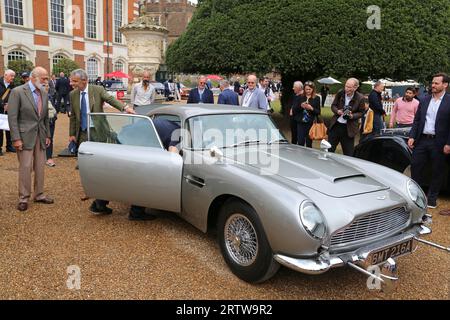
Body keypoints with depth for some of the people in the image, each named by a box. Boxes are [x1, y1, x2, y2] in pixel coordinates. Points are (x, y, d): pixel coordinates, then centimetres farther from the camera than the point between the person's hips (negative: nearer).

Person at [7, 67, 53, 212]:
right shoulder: (17, 92, -8)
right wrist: (16, 138, -15)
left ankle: (39, 194, 22)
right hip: (25, 136, -5)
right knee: (25, 167, -2)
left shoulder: (44, 94, 9)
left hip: (40, 136, 5)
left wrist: (47, 135, 11)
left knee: (40, 167, 9)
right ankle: (24, 198, 10)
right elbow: (12, 117, -11)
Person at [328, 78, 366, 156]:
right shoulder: (340, 93, -2)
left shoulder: (360, 98, -9)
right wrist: (337, 111, -14)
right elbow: (333, 105, 7)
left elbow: (361, 112, 0)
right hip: (335, 125, 3)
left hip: (348, 128, -2)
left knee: (348, 153, 5)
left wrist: (352, 116, -19)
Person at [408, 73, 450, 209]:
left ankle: (432, 198, 21)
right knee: (415, 167, 7)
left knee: (437, 171, 8)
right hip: (422, 140, 4)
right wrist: (412, 136, 1)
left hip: (438, 143, -4)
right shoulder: (425, 100, 8)